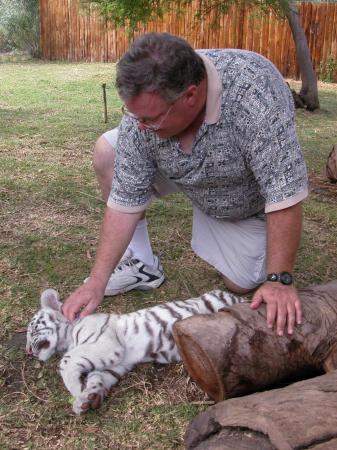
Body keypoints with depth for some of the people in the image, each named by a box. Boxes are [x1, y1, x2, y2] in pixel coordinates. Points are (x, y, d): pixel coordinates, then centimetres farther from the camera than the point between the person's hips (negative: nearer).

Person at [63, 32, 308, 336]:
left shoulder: (254, 91, -42)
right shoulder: (145, 104, -29)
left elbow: (285, 193, -38)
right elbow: (125, 199, -24)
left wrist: (280, 280, -38)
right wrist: (97, 282, -25)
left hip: (245, 199, -3)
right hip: (180, 172, 3)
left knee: (242, 285, -4)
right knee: (106, 153, -15)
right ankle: (139, 261, 0)